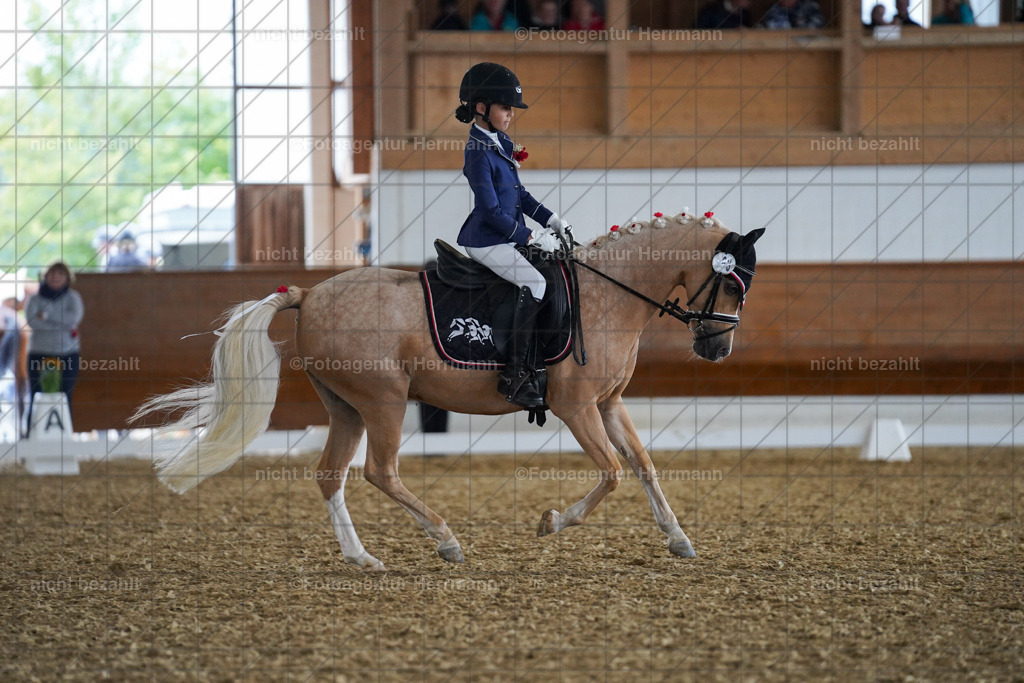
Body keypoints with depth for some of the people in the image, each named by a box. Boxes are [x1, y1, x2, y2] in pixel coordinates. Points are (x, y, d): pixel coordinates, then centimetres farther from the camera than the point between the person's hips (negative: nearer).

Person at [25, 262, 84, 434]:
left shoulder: (72, 297, 8)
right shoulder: (36, 299, 6)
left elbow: (75, 317, -10)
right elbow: (32, 320, -12)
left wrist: (47, 315, -10)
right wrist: (63, 325, -15)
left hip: (67, 354, 0)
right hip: (39, 354, 0)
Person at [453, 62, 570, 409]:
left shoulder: (500, 144, 11)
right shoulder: (479, 153, -17)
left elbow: (518, 193, 19)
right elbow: (491, 211, -20)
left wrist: (550, 219, 6)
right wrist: (532, 237, -18)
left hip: (508, 235, 10)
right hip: (487, 241, -9)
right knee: (534, 282, -23)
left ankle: (535, 363, 2)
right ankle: (513, 376, -20)